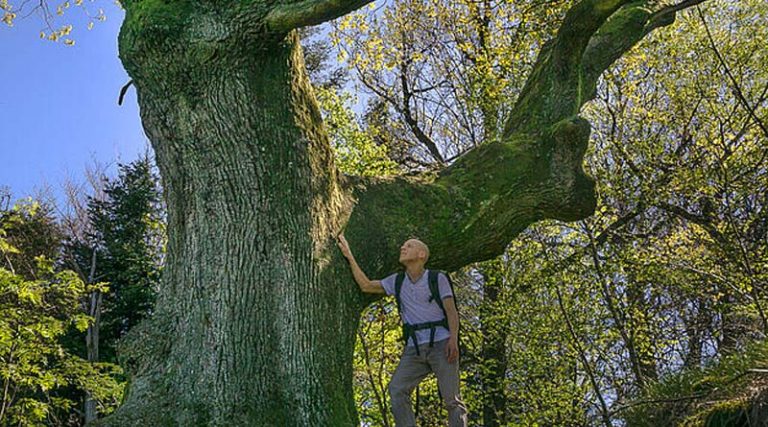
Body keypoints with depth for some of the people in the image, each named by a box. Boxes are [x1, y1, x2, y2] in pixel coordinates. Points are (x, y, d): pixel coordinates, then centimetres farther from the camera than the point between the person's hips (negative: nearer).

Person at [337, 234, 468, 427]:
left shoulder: (438, 279, 4)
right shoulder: (397, 281, 16)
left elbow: (452, 312, -2)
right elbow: (366, 285, 10)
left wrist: (453, 339, -17)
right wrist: (349, 256, 9)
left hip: (440, 344, -4)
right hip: (414, 348, 4)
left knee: (451, 398, -8)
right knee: (396, 389, -15)